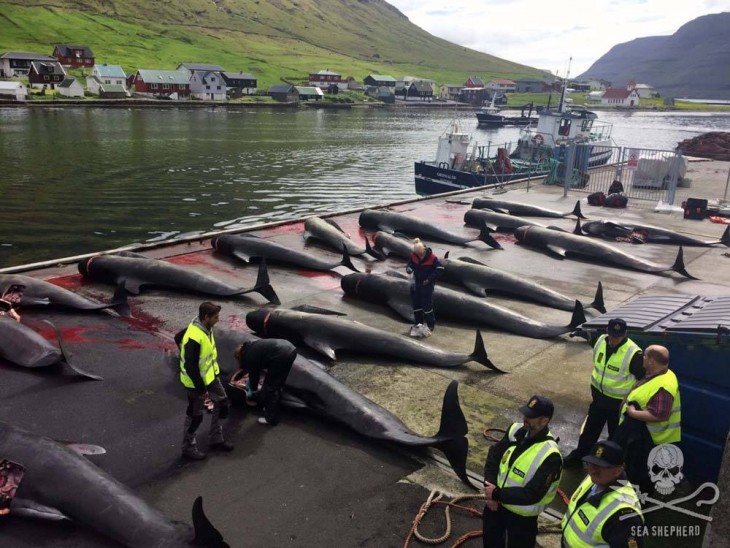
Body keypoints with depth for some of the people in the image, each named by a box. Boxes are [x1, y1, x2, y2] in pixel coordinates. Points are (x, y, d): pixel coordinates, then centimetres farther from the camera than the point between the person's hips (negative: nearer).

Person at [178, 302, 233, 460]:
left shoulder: (206, 328, -5)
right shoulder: (194, 338, -33)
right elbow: (190, 367, -29)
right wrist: (201, 389, -21)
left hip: (210, 376, 9)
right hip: (196, 381, -9)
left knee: (222, 403, 18)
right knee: (195, 416, 8)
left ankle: (216, 440, 34)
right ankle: (188, 448, 29)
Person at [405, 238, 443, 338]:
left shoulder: (432, 257, -20)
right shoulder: (413, 256, -8)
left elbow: (440, 269, -16)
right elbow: (410, 264, 7)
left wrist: (430, 278, -17)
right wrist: (409, 268, -19)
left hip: (427, 284, -5)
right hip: (417, 283, 5)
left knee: (427, 304, -2)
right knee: (416, 303, 11)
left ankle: (431, 324, 14)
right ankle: (418, 323, 27)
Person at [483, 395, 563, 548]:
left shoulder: (550, 456, -30)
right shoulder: (516, 430, -10)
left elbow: (532, 494, -29)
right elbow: (494, 455, -2)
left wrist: (497, 494, -22)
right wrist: (490, 487, -15)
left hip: (522, 516, -5)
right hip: (497, 502, 5)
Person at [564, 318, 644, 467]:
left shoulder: (633, 353, -27)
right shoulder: (601, 341, -8)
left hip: (618, 403, -6)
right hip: (599, 397, 6)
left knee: (616, 435, 15)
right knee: (589, 428, 21)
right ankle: (578, 456, 38)